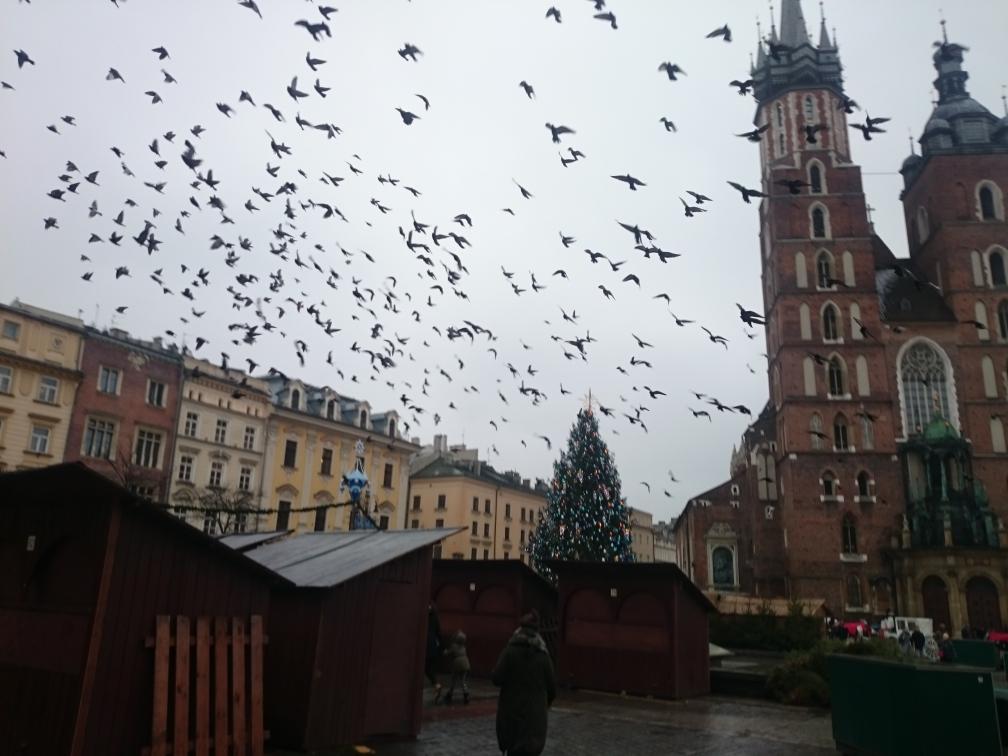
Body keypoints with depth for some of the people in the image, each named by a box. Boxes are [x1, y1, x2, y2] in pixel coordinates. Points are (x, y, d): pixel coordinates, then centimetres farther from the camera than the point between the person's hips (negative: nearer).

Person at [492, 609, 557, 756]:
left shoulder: (510, 651, -8)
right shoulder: (543, 656, -3)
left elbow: (497, 678, -13)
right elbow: (551, 685, 2)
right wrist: (546, 701, 22)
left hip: (512, 709, 0)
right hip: (535, 711, 0)